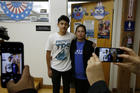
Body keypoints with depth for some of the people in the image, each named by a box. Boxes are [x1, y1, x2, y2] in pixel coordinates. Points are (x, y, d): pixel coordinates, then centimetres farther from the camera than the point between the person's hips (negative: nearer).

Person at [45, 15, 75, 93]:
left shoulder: (72, 36, -8)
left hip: (67, 68, 1)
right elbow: (48, 54, -4)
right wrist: (49, 69, -2)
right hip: (55, 68, 0)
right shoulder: (52, 37, -9)